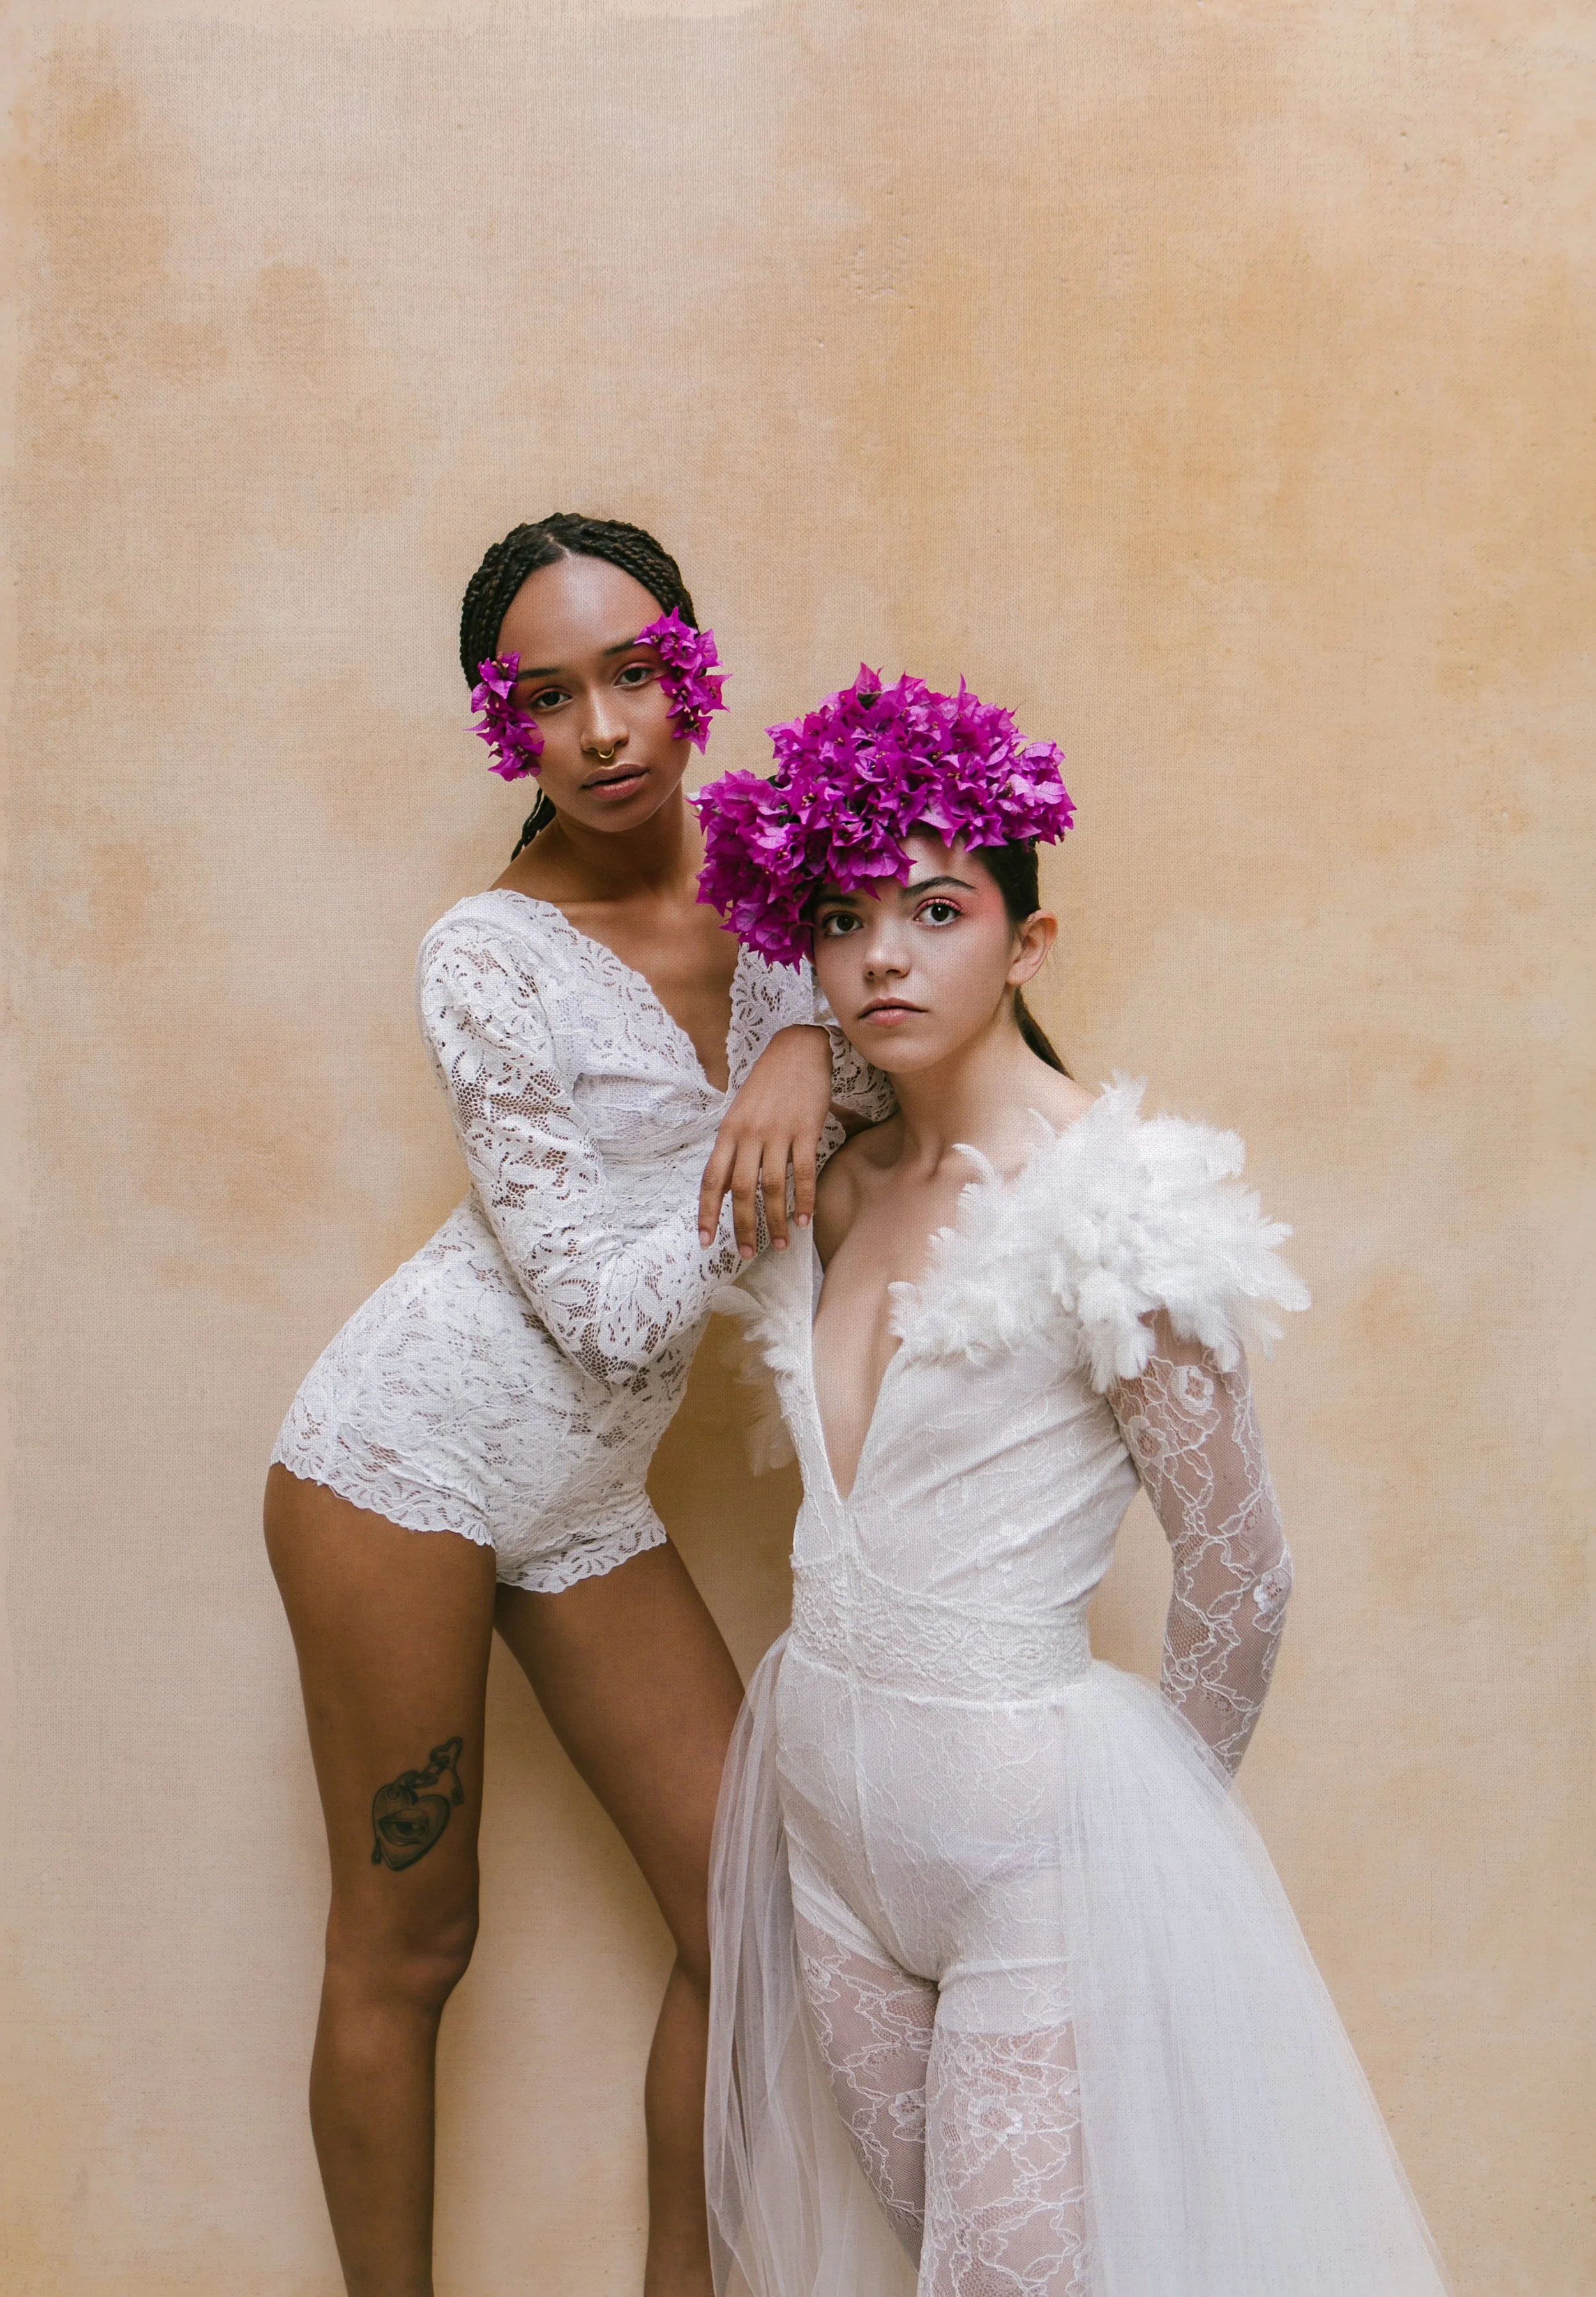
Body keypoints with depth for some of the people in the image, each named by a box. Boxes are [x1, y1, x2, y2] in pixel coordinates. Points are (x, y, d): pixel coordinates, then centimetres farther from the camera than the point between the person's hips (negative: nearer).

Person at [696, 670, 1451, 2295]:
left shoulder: (1110, 1202, -18)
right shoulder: (840, 1190, 3)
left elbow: (1237, 1572, -11)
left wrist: (1163, 1798, 1)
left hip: (1031, 1808, -7)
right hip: (823, 1789, 7)